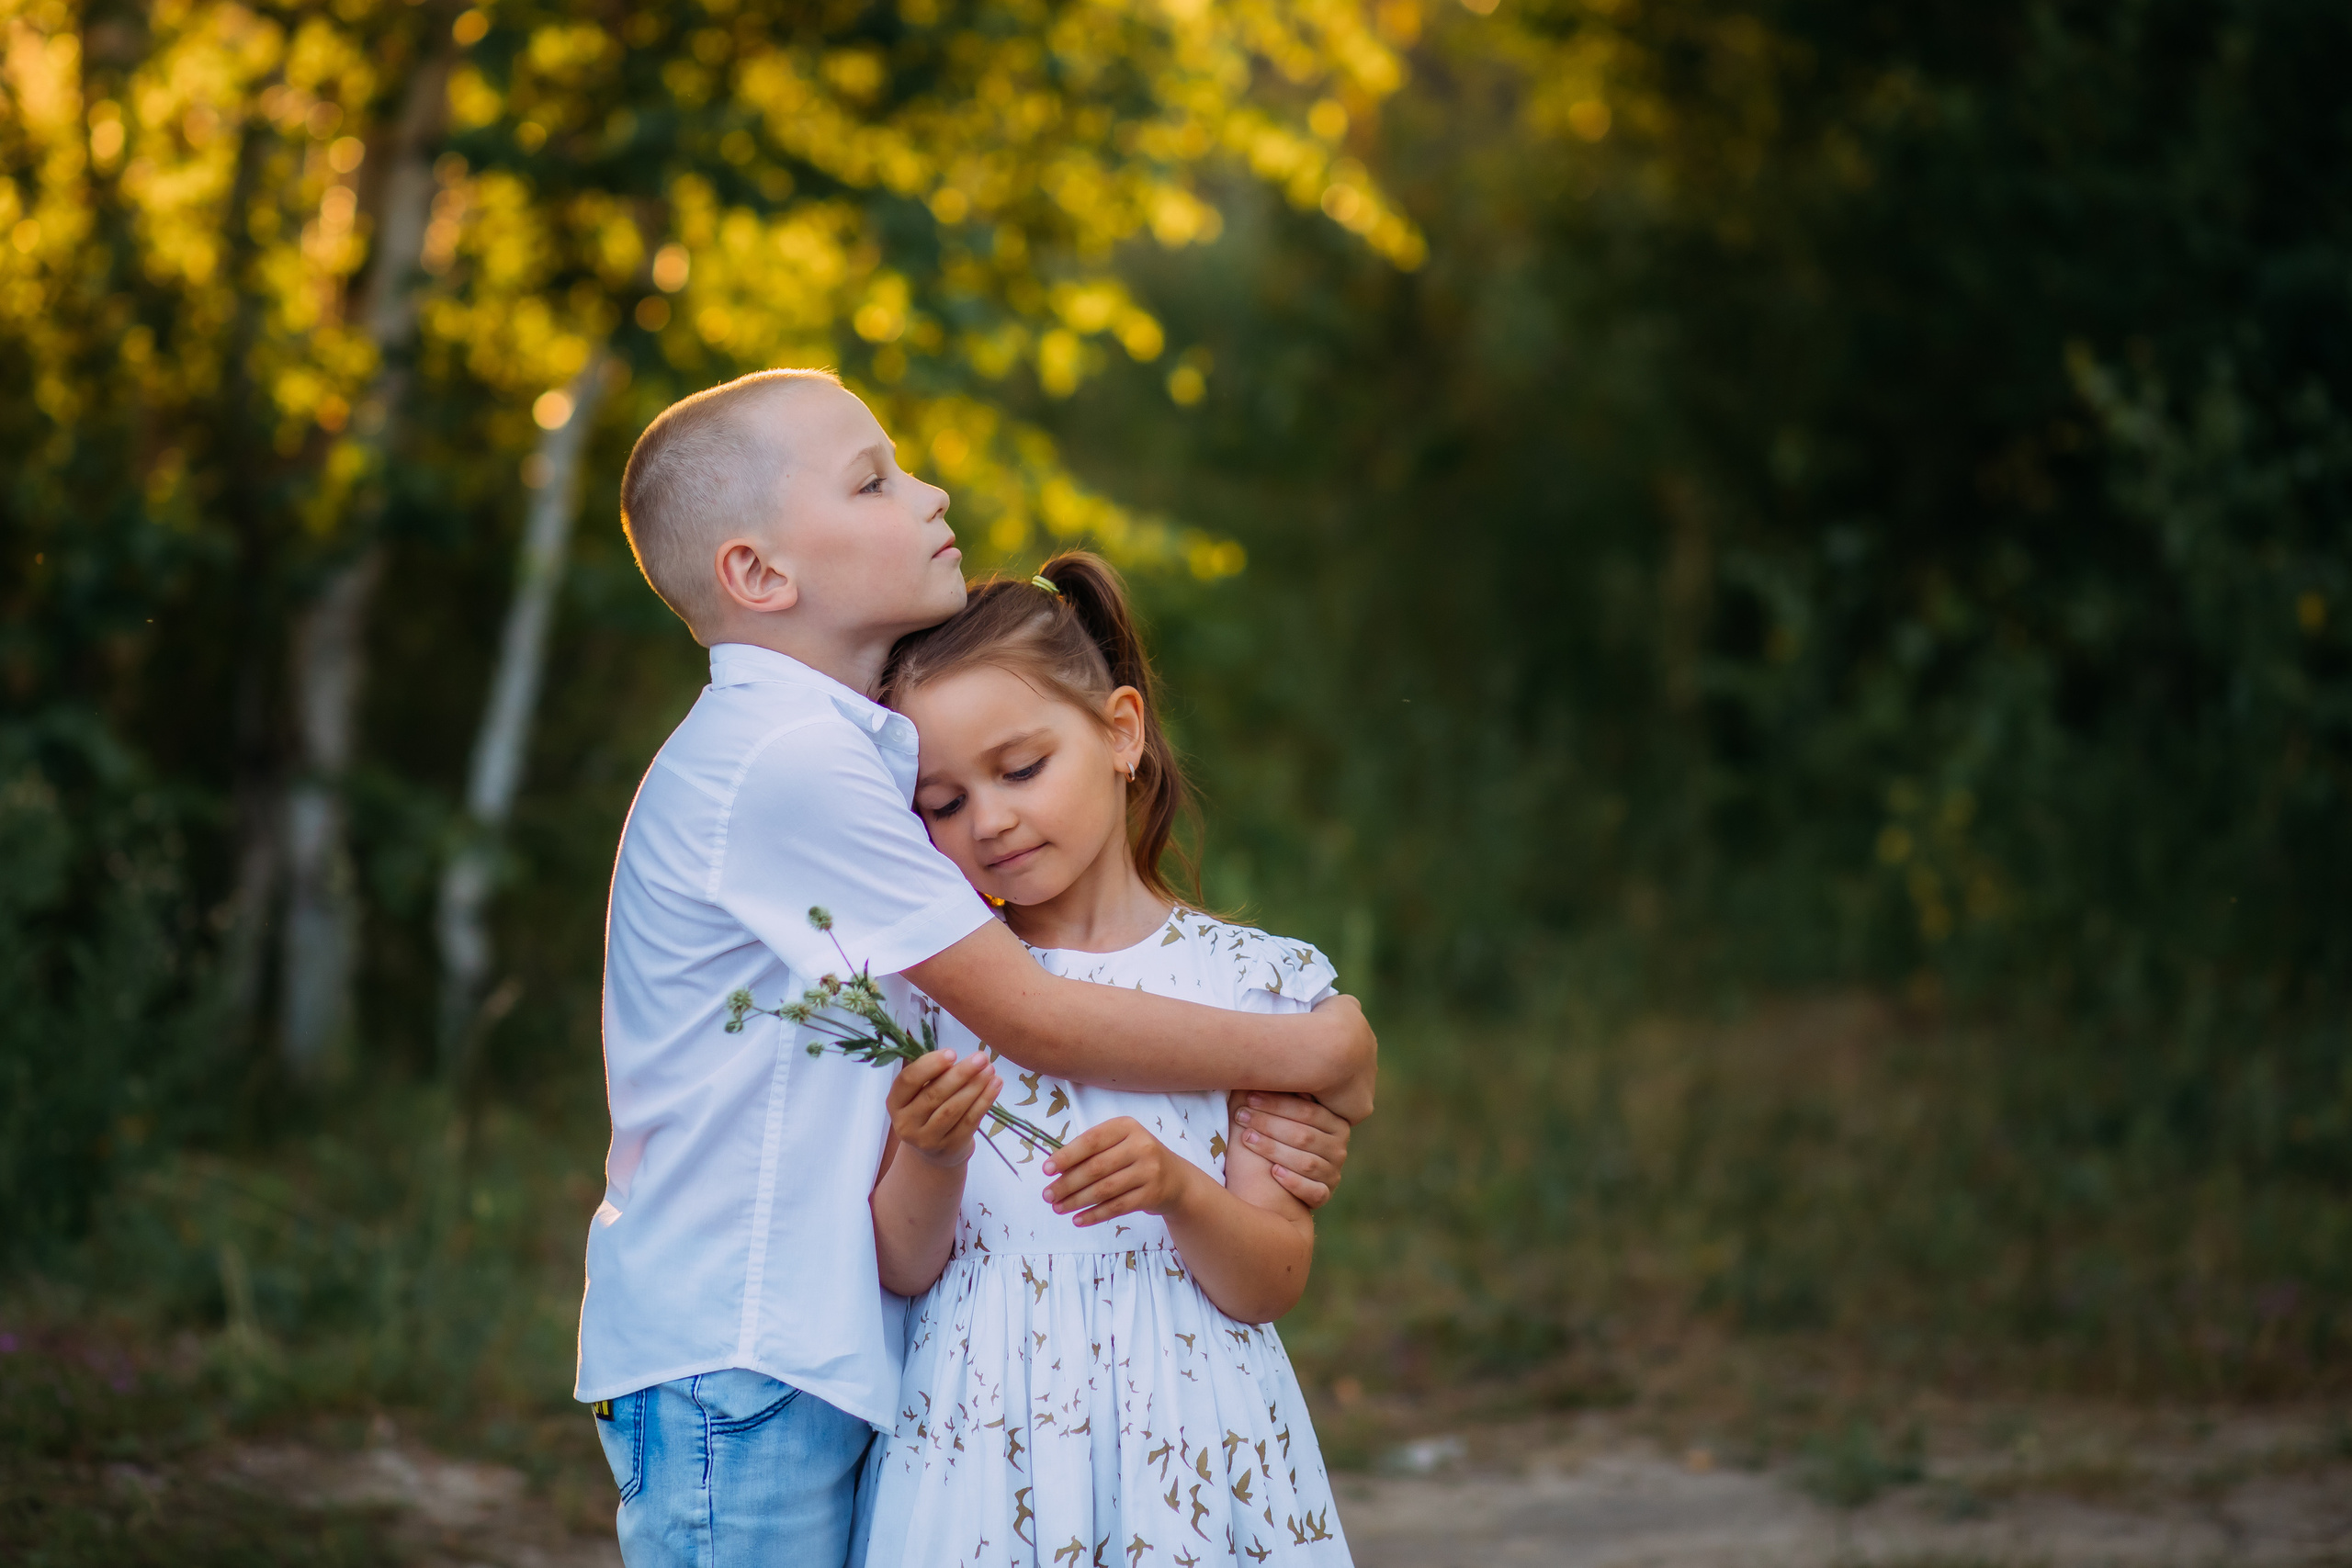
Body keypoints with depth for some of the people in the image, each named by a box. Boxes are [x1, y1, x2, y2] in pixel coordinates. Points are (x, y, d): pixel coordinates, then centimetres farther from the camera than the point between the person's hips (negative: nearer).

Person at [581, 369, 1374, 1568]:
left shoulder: (832, 751, 14)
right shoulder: (781, 763, -16)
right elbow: (1030, 1019, -15)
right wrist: (1308, 1054, -5)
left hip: (823, 1348, 9)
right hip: (735, 1361, -9)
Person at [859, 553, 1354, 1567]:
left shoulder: (1245, 980, 0)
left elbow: (1270, 1285, -3)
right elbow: (900, 1269, 2)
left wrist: (1179, 1192, -21)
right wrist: (930, 1161, -17)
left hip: (1186, 1443, -1)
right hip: (984, 1461, 1)